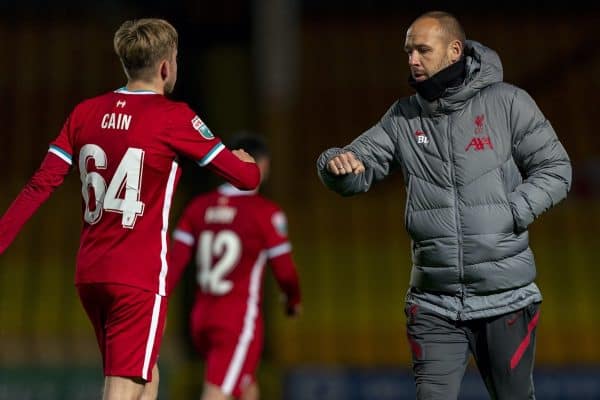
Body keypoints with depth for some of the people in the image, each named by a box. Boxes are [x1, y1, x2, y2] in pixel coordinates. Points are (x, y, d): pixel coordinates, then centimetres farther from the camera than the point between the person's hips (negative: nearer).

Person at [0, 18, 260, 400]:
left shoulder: (86, 112, 6)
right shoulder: (173, 117, -8)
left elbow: (40, 186, 1)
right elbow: (246, 178, -5)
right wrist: (246, 162, 18)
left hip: (90, 275, 6)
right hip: (140, 280, -6)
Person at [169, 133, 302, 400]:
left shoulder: (198, 207, 5)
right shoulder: (266, 213, -9)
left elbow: (175, 261, 0)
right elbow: (284, 271, -4)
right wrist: (294, 300, 15)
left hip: (201, 318, 6)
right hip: (239, 322, -6)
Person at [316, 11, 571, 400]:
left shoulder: (507, 102, -3)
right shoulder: (403, 117, 7)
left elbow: (555, 169, 0)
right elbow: (358, 170, 3)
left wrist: (512, 212, -16)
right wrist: (336, 163, -21)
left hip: (505, 296, -2)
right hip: (434, 304, 2)